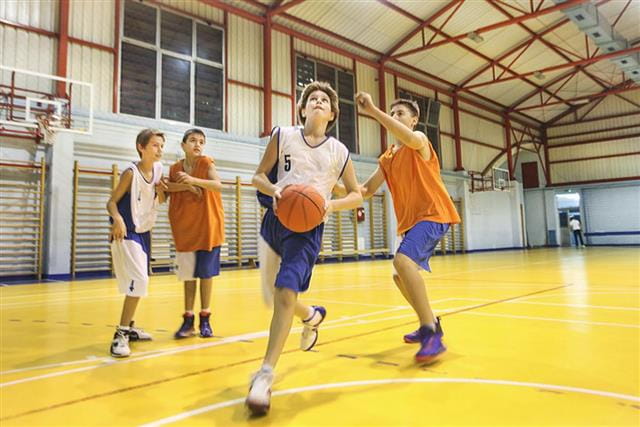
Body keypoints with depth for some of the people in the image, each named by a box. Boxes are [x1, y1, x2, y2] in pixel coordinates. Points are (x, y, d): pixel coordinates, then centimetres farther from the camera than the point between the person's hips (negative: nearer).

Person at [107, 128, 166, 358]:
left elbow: (161, 200, 14)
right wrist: (117, 219, -35)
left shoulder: (158, 169, 2)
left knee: (139, 281, 16)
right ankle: (121, 334, -9)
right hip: (127, 233, -8)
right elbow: (112, 202, -15)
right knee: (138, 280, -18)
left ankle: (128, 327, 31)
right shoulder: (131, 173, -16)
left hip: (144, 233, 8)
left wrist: (161, 191, -8)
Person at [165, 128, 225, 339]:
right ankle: (188, 319, 15)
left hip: (207, 226, -3)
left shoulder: (206, 162, -8)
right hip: (184, 228, 3)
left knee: (205, 273, 3)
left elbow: (218, 185, -23)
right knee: (188, 274, 7)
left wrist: (193, 180, -38)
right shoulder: (175, 168, 3)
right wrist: (185, 185, -14)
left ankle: (205, 319, 14)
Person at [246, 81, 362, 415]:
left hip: (308, 226, -3)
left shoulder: (339, 152, 3)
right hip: (275, 219, 3)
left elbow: (356, 194, 10)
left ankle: (265, 376, -13)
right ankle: (312, 316, 45)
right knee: (271, 296, 14)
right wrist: (273, 189, -17)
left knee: (286, 292, -20)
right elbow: (259, 176, 6)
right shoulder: (283, 136, 3)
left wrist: (332, 204, -11)